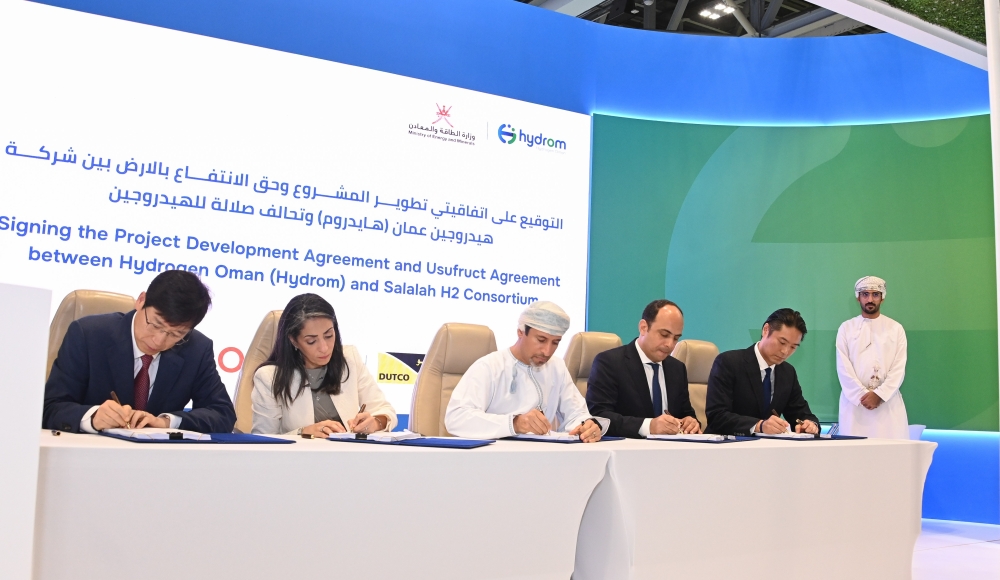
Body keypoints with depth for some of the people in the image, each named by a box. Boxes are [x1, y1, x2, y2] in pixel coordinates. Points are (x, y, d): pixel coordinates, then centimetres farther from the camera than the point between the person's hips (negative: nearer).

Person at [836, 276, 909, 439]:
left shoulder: (896, 328, 8)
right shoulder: (846, 328, 7)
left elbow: (899, 368, 0)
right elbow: (843, 368, 0)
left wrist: (879, 394, -11)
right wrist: (863, 395, -11)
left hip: (888, 402, 0)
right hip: (855, 402, 0)